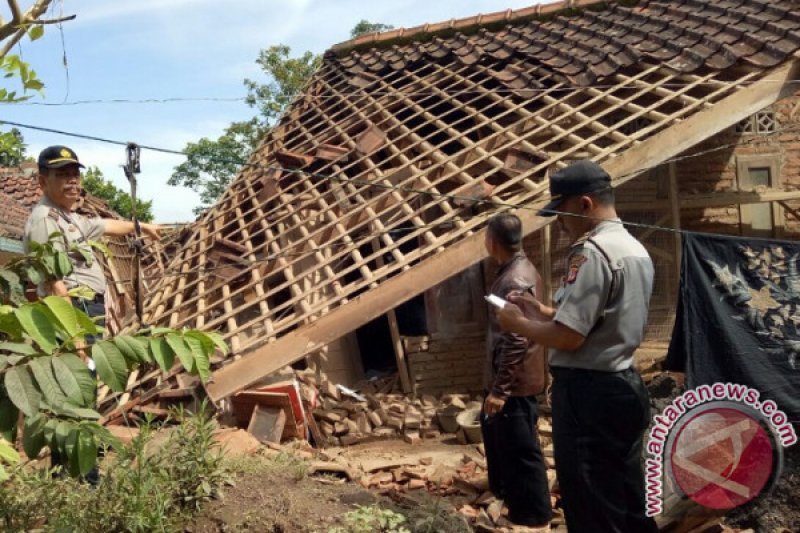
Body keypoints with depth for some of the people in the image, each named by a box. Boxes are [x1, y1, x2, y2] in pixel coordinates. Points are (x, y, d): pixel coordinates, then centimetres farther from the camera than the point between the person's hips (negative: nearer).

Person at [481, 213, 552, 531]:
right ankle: (505, 488, 43)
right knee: (495, 431, 25)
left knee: (520, 449, 1)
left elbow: (516, 342, -26)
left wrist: (499, 389, -23)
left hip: (514, 383, -11)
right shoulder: (518, 270, 9)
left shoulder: (514, 281, -24)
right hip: (508, 379, 11)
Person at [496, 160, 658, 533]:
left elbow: (569, 337, -23)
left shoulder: (591, 252, -19)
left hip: (588, 394, -10)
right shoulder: (636, 249, 12)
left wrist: (519, 323, -6)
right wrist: (543, 311, 14)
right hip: (624, 386, 10)